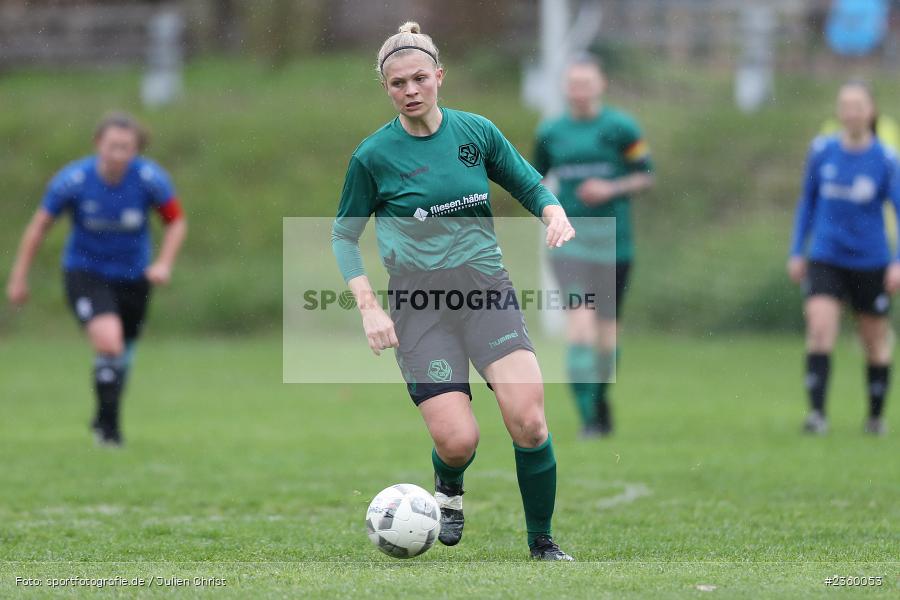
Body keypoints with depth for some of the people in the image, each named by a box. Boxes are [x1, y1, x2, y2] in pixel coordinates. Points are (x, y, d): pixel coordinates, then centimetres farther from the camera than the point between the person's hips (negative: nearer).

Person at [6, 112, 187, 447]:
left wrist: (164, 264, -15)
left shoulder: (151, 179, -16)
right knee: (109, 342, -24)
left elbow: (176, 222, 0)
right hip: (85, 272, -3)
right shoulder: (72, 180, -19)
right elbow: (40, 225, -5)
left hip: (133, 277, 3)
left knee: (122, 354, 14)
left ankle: (104, 419, 41)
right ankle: (109, 427, -6)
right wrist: (19, 277, -1)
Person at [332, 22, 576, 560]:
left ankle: (542, 542, 3)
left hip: (487, 291, 2)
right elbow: (344, 235, 8)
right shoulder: (374, 156, -2)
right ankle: (449, 489, 24)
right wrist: (369, 307, -4)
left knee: (528, 421, -17)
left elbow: (531, 187, 16)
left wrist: (555, 213, -7)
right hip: (418, 303, -2)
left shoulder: (477, 132, 4)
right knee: (458, 441, -15)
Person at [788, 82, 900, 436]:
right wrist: (798, 252, 12)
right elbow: (808, 202, 13)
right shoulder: (822, 151, 1)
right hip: (825, 258, 1)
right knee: (820, 329, -18)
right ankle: (817, 413, -19)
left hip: (871, 264, -1)